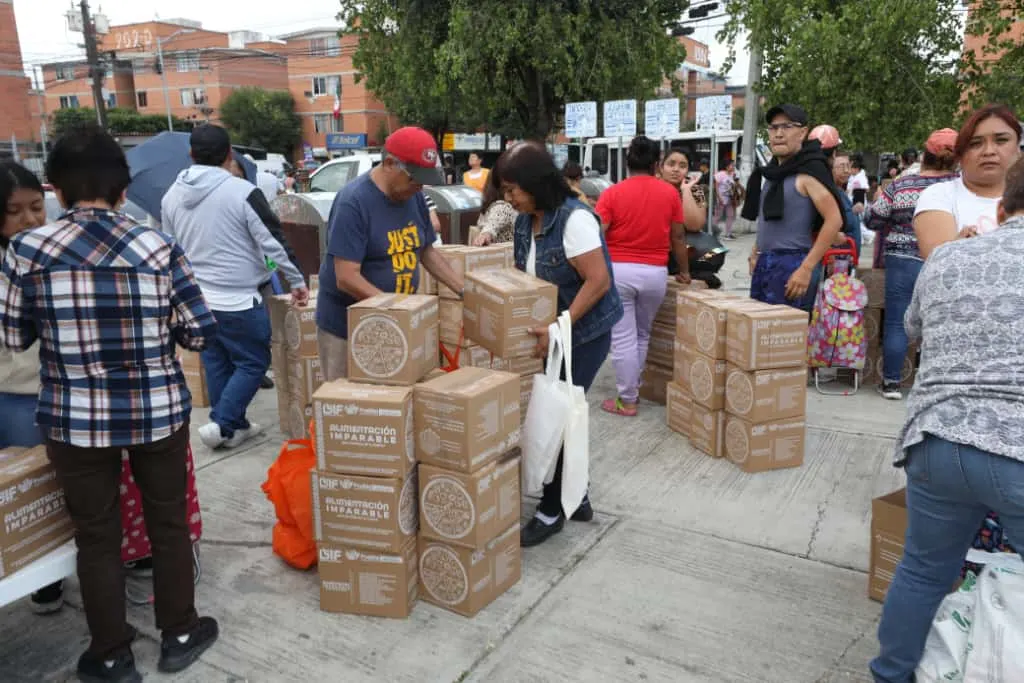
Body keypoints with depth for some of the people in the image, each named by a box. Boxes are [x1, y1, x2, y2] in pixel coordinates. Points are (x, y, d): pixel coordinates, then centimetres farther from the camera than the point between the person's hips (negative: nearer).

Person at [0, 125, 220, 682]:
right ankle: (179, 635, 33)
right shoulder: (158, 247, -10)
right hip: (158, 412, 0)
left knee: (96, 536, 15)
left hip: (74, 420, 0)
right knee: (168, 524, 17)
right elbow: (200, 333, -7)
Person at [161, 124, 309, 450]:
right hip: (238, 300, -6)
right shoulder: (242, 191, -14)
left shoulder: (171, 196, 6)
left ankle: (233, 426, 23)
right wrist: (297, 281, -3)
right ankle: (221, 424, 0)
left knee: (217, 364, 16)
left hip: (196, 299, 7)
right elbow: (273, 243, -13)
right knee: (253, 363, 6)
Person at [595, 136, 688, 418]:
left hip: (619, 270, -2)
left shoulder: (613, 193, -4)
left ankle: (627, 400, 9)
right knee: (642, 335, 20)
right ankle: (634, 387, 30)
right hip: (655, 272, 3)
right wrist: (684, 270, 20)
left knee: (623, 338, 3)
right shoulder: (670, 193, 2)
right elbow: (678, 237, 7)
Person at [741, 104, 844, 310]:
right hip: (764, 263, 8)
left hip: (791, 264, -8)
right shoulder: (775, 170, 14)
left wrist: (807, 268, -20)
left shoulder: (809, 170, -10)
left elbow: (834, 220, -17)